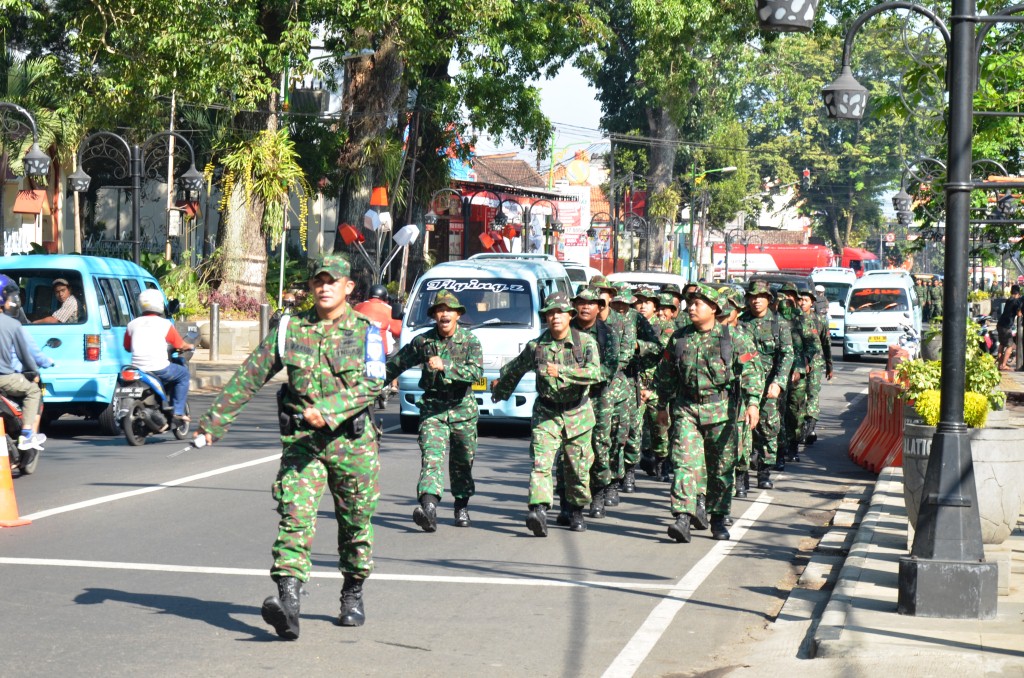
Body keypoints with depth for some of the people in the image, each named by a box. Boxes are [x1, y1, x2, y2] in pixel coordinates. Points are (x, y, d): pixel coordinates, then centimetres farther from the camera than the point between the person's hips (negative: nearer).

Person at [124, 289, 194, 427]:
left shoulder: (132, 324, 8)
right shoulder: (165, 324, -2)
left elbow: (127, 347, 19)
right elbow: (180, 345, 7)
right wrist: (189, 346, 30)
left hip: (138, 368, 5)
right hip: (158, 368, -5)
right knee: (183, 374, 20)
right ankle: (178, 412, 12)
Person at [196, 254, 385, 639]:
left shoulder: (365, 332, 1)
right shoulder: (291, 330, 7)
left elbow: (371, 383, -14)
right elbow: (249, 377, 9)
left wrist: (328, 410, -28)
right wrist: (213, 421, 5)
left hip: (352, 440, -1)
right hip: (301, 440, 1)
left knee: (355, 524, 11)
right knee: (295, 519, -15)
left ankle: (353, 596, 31)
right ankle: (287, 605, -26)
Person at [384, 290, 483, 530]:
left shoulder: (470, 341, -4)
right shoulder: (423, 341, 0)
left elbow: (477, 372, -19)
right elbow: (396, 364, 13)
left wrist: (445, 366, -29)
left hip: (462, 408, 0)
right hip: (432, 408, 0)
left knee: (462, 462, 12)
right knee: (432, 456, -17)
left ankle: (462, 507, 32)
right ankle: (428, 508, -32)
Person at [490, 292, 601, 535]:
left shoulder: (585, 342, -8)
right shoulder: (535, 346, -1)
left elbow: (594, 373, -24)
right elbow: (514, 369, 18)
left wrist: (561, 371, -33)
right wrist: (500, 388, 33)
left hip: (577, 414, 0)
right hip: (546, 414, 0)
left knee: (577, 468, 9)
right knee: (541, 462, -18)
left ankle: (576, 511, 31)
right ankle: (538, 511, -31)